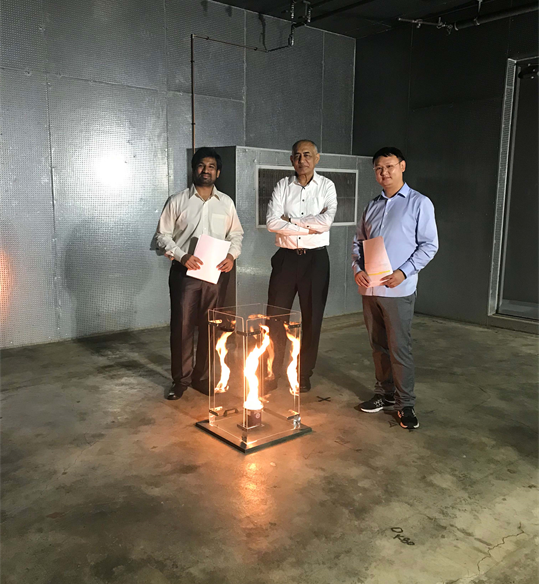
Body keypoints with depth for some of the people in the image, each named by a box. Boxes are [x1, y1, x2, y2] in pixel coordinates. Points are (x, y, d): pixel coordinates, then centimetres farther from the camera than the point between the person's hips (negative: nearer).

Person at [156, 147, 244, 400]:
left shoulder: (226, 202, 9)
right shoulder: (177, 201, 2)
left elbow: (236, 234, 14)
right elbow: (163, 235, 2)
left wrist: (232, 255, -6)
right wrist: (181, 256, -13)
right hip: (185, 271, -2)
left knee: (210, 327, 7)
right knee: (182, 326, -1)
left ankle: (203, 377, 21)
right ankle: (180, 380, 14)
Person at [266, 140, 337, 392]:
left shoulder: (326, 186, 2)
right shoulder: (282, 186, 4)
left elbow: (326, 221, -15)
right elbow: (271, 222, -10)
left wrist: (290, 220, -11)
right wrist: (307, 227, -13)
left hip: (315, 258, -1)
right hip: (286, 257, 1)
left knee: (312, 318, 7)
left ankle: (304, 374, 22)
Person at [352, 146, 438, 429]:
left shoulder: (419, 203, -1)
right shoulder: (372, 206, 14)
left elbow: (429, 245, -6)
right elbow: (358, 242, 18)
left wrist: (403, 272, -16)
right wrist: (357, 269, 0)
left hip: (397, 289, -5)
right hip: (369, 288, 6)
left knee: (399, 347, -3)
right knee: (378, 345, 13)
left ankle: (405, 403, 9)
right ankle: (385, 394, 27)